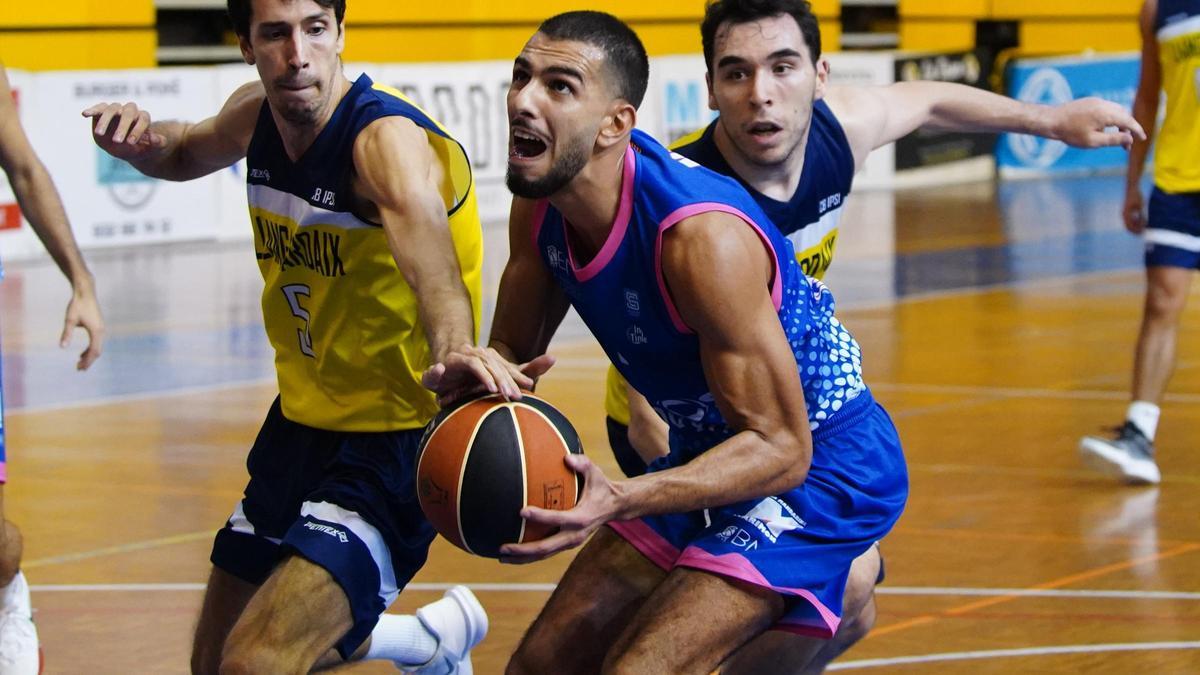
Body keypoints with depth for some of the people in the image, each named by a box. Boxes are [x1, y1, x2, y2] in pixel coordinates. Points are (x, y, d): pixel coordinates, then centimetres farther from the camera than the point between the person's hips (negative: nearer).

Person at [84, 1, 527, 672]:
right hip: (300, 423, 8)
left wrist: (452, 344, -70)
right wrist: (145, 141, -3)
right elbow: (192, 150, 22)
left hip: (395, 445, -8)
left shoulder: (386, 136, -25)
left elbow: (417, 215, -48)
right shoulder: (256, 114, -2)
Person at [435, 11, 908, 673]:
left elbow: (780, 449, -28)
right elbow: (512, 350, 6)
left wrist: (619, 500, -41)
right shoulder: (541, 201, -9)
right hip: (712, 450, 8)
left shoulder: (701, 235, -32)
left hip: (819, 466, -8)